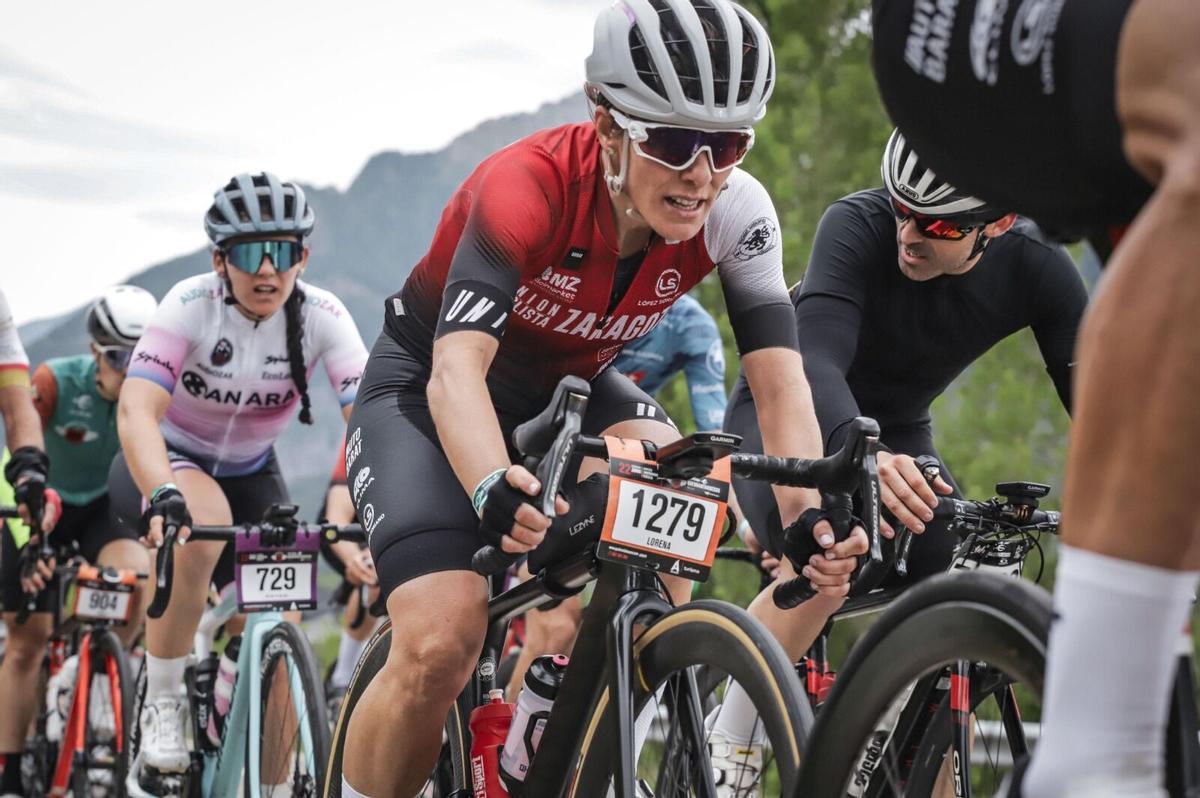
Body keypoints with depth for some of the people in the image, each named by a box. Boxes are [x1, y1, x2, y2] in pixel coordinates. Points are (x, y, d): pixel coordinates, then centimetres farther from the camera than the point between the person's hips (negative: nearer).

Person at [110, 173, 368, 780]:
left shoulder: (322, 316, -19)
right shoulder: (191, 305, -26)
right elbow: (136, 410, -38)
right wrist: (164, 497, -56)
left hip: (249, 473, 3)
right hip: (161, 465, -3)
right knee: (205, 521, -36)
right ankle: (161, 702, -20)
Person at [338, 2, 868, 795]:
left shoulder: (736, 210, -22)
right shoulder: (527, 186, -35)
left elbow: (780, 377, -27)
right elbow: (458, 364, -47)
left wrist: (809, 509, -47)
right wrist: (495, 489, -67)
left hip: (566, 388, 4)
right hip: (424, 389, -4)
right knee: (441, 644, -25)